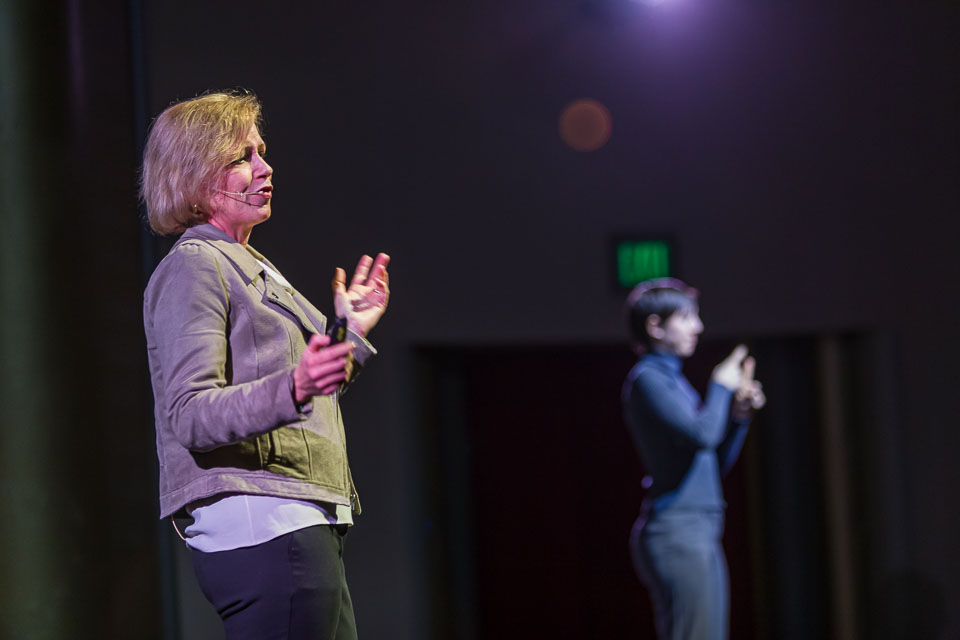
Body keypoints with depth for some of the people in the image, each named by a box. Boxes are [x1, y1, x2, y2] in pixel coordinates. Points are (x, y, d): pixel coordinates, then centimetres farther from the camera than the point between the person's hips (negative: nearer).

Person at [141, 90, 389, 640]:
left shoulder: (251, 267, 24)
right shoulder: (191, 269, -7)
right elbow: (190, 416, -19)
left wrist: (349, 332, 29)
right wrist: (294, 387, -33)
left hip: (305, 526, 10)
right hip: (260, 526, -10)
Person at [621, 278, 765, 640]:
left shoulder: (673, 380, 20)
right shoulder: (646, 379, -8)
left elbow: (717, 463, 22)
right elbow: (701, 435, -22)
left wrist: (740, 414, 8)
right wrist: (721, 387, -6)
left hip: (701, 534, 10)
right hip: (675, 532, -10)